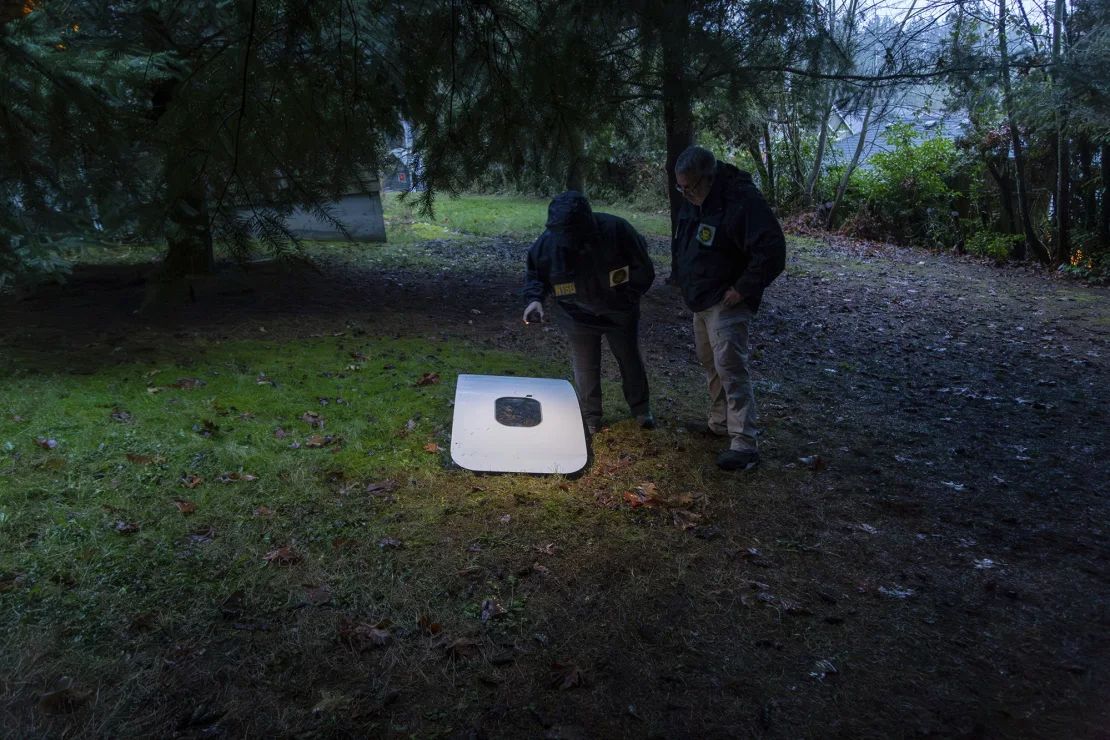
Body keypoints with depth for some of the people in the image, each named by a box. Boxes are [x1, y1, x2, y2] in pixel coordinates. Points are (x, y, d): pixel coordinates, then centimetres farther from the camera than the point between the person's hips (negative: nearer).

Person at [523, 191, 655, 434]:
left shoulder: (616, 230, -27)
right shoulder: (548, 241, -24)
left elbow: (643, 270, -11)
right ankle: (591, 418, 29)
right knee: (585, 369, 7)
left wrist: (629, 297, -14)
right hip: (578, 318, 0)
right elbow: (535, 274, -5)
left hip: (620, 313, 0)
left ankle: (641, 409, 39)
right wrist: (535, 298, -23)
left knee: (631, 361, 17)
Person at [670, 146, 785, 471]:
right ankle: (720, 423, 34)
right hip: (701, 300, 9)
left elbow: (772, 250, -26)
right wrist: (681, 279, 12)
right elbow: (681, 244, 22)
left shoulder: (742, 200, -23)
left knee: (730, 368, -14)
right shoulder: (693, 200, 5)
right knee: (710, 363, 18)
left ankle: (744, 444, -11)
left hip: (726, 303, -9)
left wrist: (744, 289, -22)